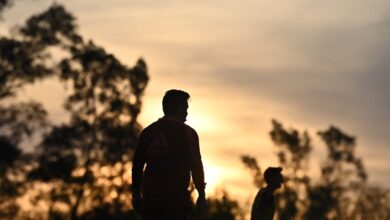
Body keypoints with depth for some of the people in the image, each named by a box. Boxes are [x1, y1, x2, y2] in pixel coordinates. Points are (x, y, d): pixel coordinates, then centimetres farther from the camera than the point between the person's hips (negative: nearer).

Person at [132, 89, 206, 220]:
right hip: (177, 197, -4)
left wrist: (136, 194, 16)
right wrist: (201, 194, 2)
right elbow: (196, 166, -5)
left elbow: (137, 165, 10)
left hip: (150, 197, 4)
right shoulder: (187, 132, -2)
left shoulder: (148, 132, 10)